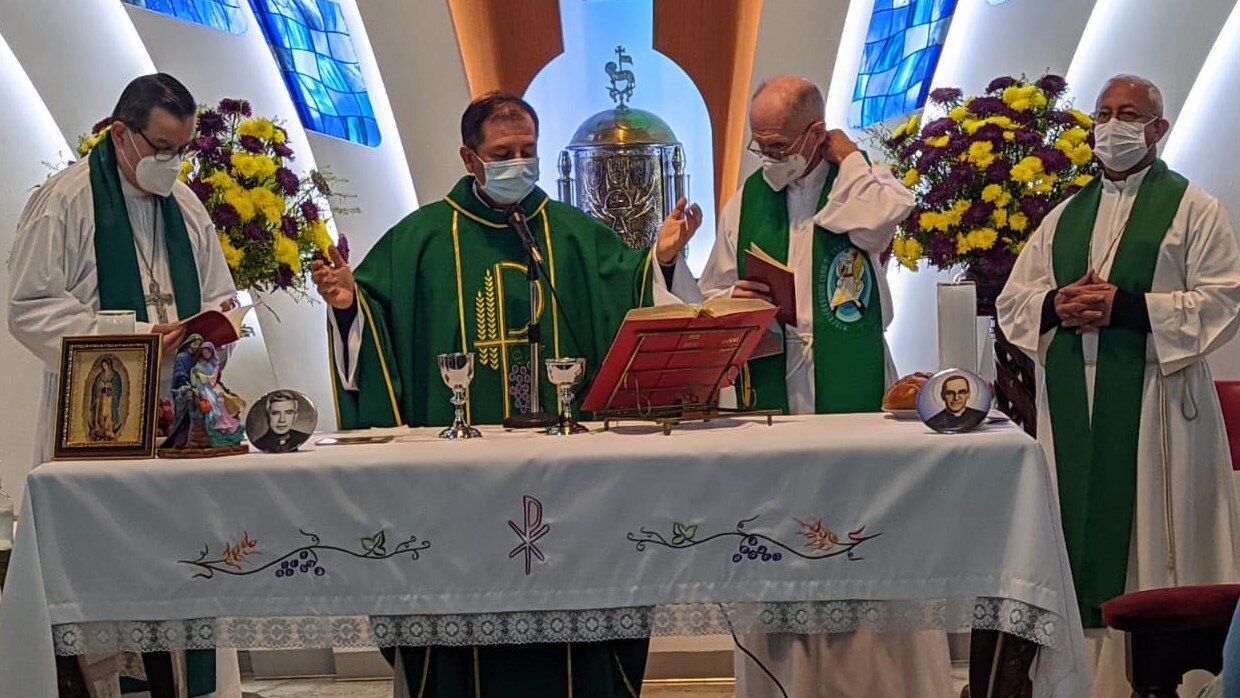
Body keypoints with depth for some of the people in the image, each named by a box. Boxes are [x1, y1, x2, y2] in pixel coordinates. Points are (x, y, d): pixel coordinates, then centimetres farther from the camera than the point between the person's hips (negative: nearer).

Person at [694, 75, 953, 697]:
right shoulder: (747, 200, 12)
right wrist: (735, 301, -6)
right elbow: (712, 297, 16)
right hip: (771, 401, 3)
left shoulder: (861, 185, 2)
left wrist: (847, 157, -8)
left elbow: (885, 218, -23)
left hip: (855, 396, -3)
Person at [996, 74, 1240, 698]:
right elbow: (1012, 299, 15)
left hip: (1153, 401, -4)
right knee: (1080, 534, 5)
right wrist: (1055, 305, -7)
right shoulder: (1064, 217, 18)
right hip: (1071, 405, 4)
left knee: (1149, 540, -3)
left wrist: (1125, 307, -16)